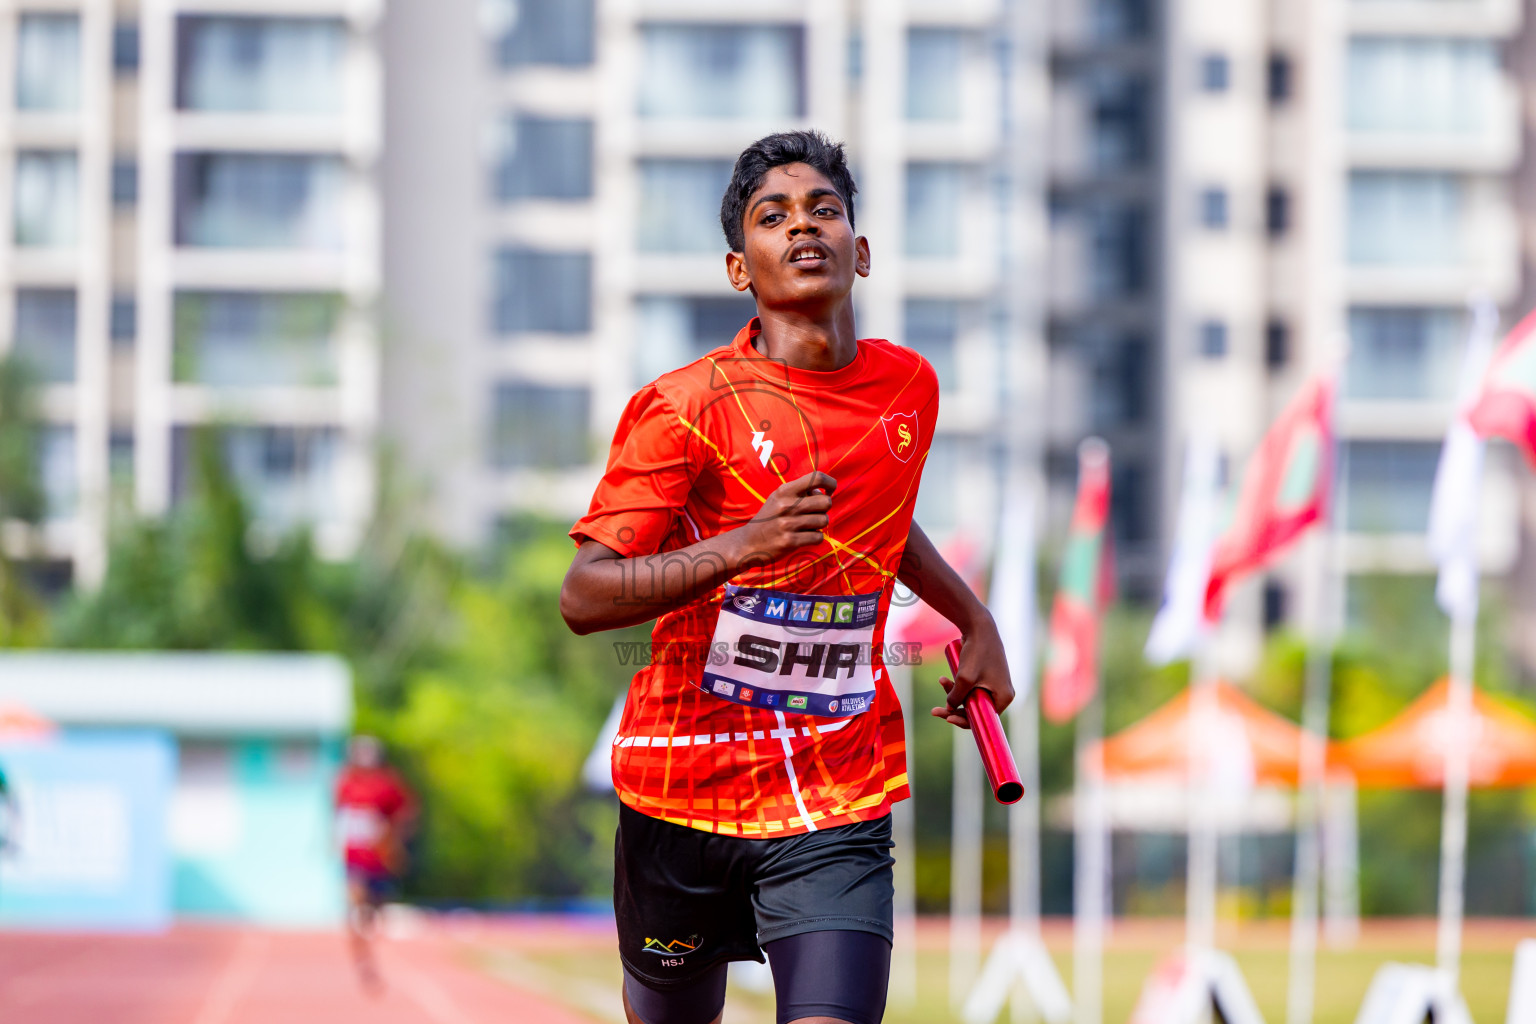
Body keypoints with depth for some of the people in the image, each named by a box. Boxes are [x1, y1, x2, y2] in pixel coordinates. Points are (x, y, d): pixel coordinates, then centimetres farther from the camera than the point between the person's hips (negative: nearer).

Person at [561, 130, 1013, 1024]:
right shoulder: (684, 406, -11)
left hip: (841, 804, 2)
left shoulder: (908, 387, 5)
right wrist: (742, 548, -29)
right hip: (683, 788, -2)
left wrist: (976, 621, 29)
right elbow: (583, 598, -18)